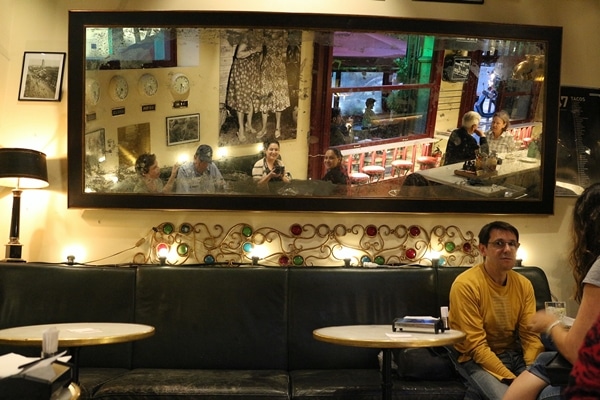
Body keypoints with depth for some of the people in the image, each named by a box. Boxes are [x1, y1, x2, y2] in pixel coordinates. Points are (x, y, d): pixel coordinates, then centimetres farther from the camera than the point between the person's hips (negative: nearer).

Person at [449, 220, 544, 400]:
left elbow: (530, 334, -1)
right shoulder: (465, 284, -17)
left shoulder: (524, 284, 1)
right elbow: (476, 345, -19)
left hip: (514, 355, 6)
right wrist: (511, 380, -25)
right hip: (477, 360, -6)